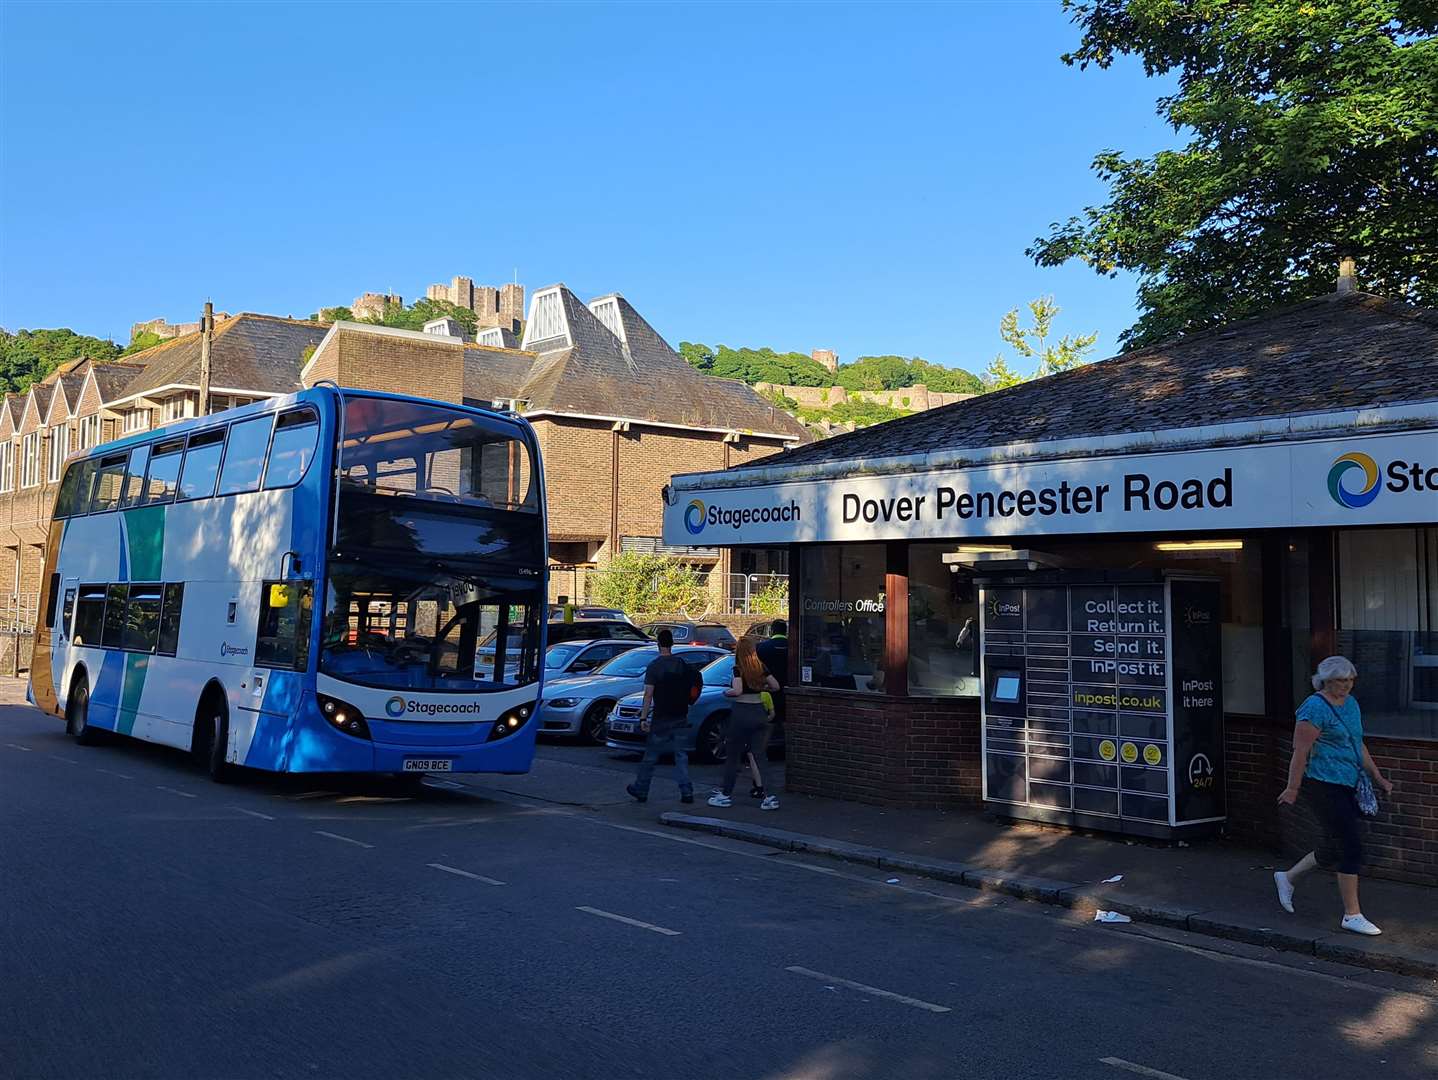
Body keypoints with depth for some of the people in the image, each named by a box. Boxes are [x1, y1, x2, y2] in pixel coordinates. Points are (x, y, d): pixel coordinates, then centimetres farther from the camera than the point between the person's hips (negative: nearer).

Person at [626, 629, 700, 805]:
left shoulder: (654, 666, -9)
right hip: (680, 717, 4)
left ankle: (640, 790, 16)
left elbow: (648, 694, -12)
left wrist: (643, 718, -10)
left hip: (661, 718, -4)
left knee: (650, 756, 7)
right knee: (681, 755, 6)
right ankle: (686, 792, 0)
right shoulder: (682, 664, 4)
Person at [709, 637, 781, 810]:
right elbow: (776, 686, 7)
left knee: (733, 755, 6)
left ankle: (726, 795, 14)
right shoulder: (760, 668, 5)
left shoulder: (738, 669, -11)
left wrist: (726, 692, -4)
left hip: (742, 711, -5)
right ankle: (768, 795, 2)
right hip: (759, 711, 5)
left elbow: (737, 690, -23)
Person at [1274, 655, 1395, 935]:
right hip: (1323, 785, -9)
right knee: (1351, 848, -8)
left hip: (1346, 786, 9)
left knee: (1336, 849, 14)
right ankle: (1352, 915, 2)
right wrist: (1293, 789, -16)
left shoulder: (1350, 704, 14)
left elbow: (1358, 745, 23)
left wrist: (1377, 777, 20)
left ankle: (1288, 877, 33)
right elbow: (1301, 751, -16)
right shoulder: (1316, 707, -14)